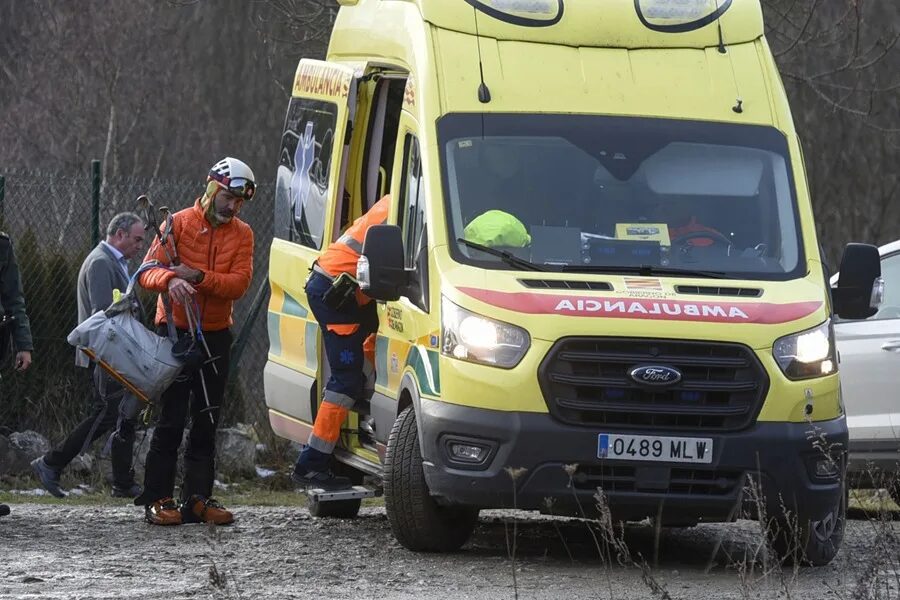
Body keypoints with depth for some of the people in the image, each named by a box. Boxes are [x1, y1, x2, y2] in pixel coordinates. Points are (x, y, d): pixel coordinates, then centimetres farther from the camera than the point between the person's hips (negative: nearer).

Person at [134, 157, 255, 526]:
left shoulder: (242, 234, 5)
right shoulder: (178, 224, -4)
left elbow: (239, 283, -9)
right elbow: (148, 271, -11)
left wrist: (199, 276, -24)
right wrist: (170, 279, -33)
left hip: (215, 337, 4)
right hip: (175, 332, -4)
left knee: (206, 422, 7)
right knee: (171, 419, -7)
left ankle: (198, 498, 13)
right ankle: (157, 499, -4)